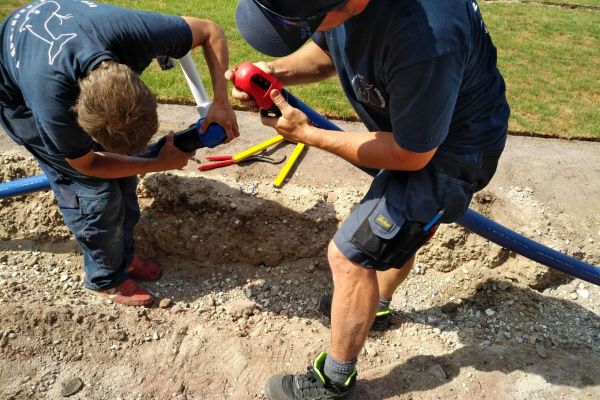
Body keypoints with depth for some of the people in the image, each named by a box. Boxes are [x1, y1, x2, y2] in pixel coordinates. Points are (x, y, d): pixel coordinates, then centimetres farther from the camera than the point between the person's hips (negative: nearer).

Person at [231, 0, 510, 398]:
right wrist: (274, 70, -17)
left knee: (350, 255, -5)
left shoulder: (423, 39, -41)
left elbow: (412, 154, -26)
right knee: (399, 228, 27)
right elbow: (325, 52, 3)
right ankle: (378, 303, 56)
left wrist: (308, 134, -21)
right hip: (406, 125, 8)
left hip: (446, 148, -8)